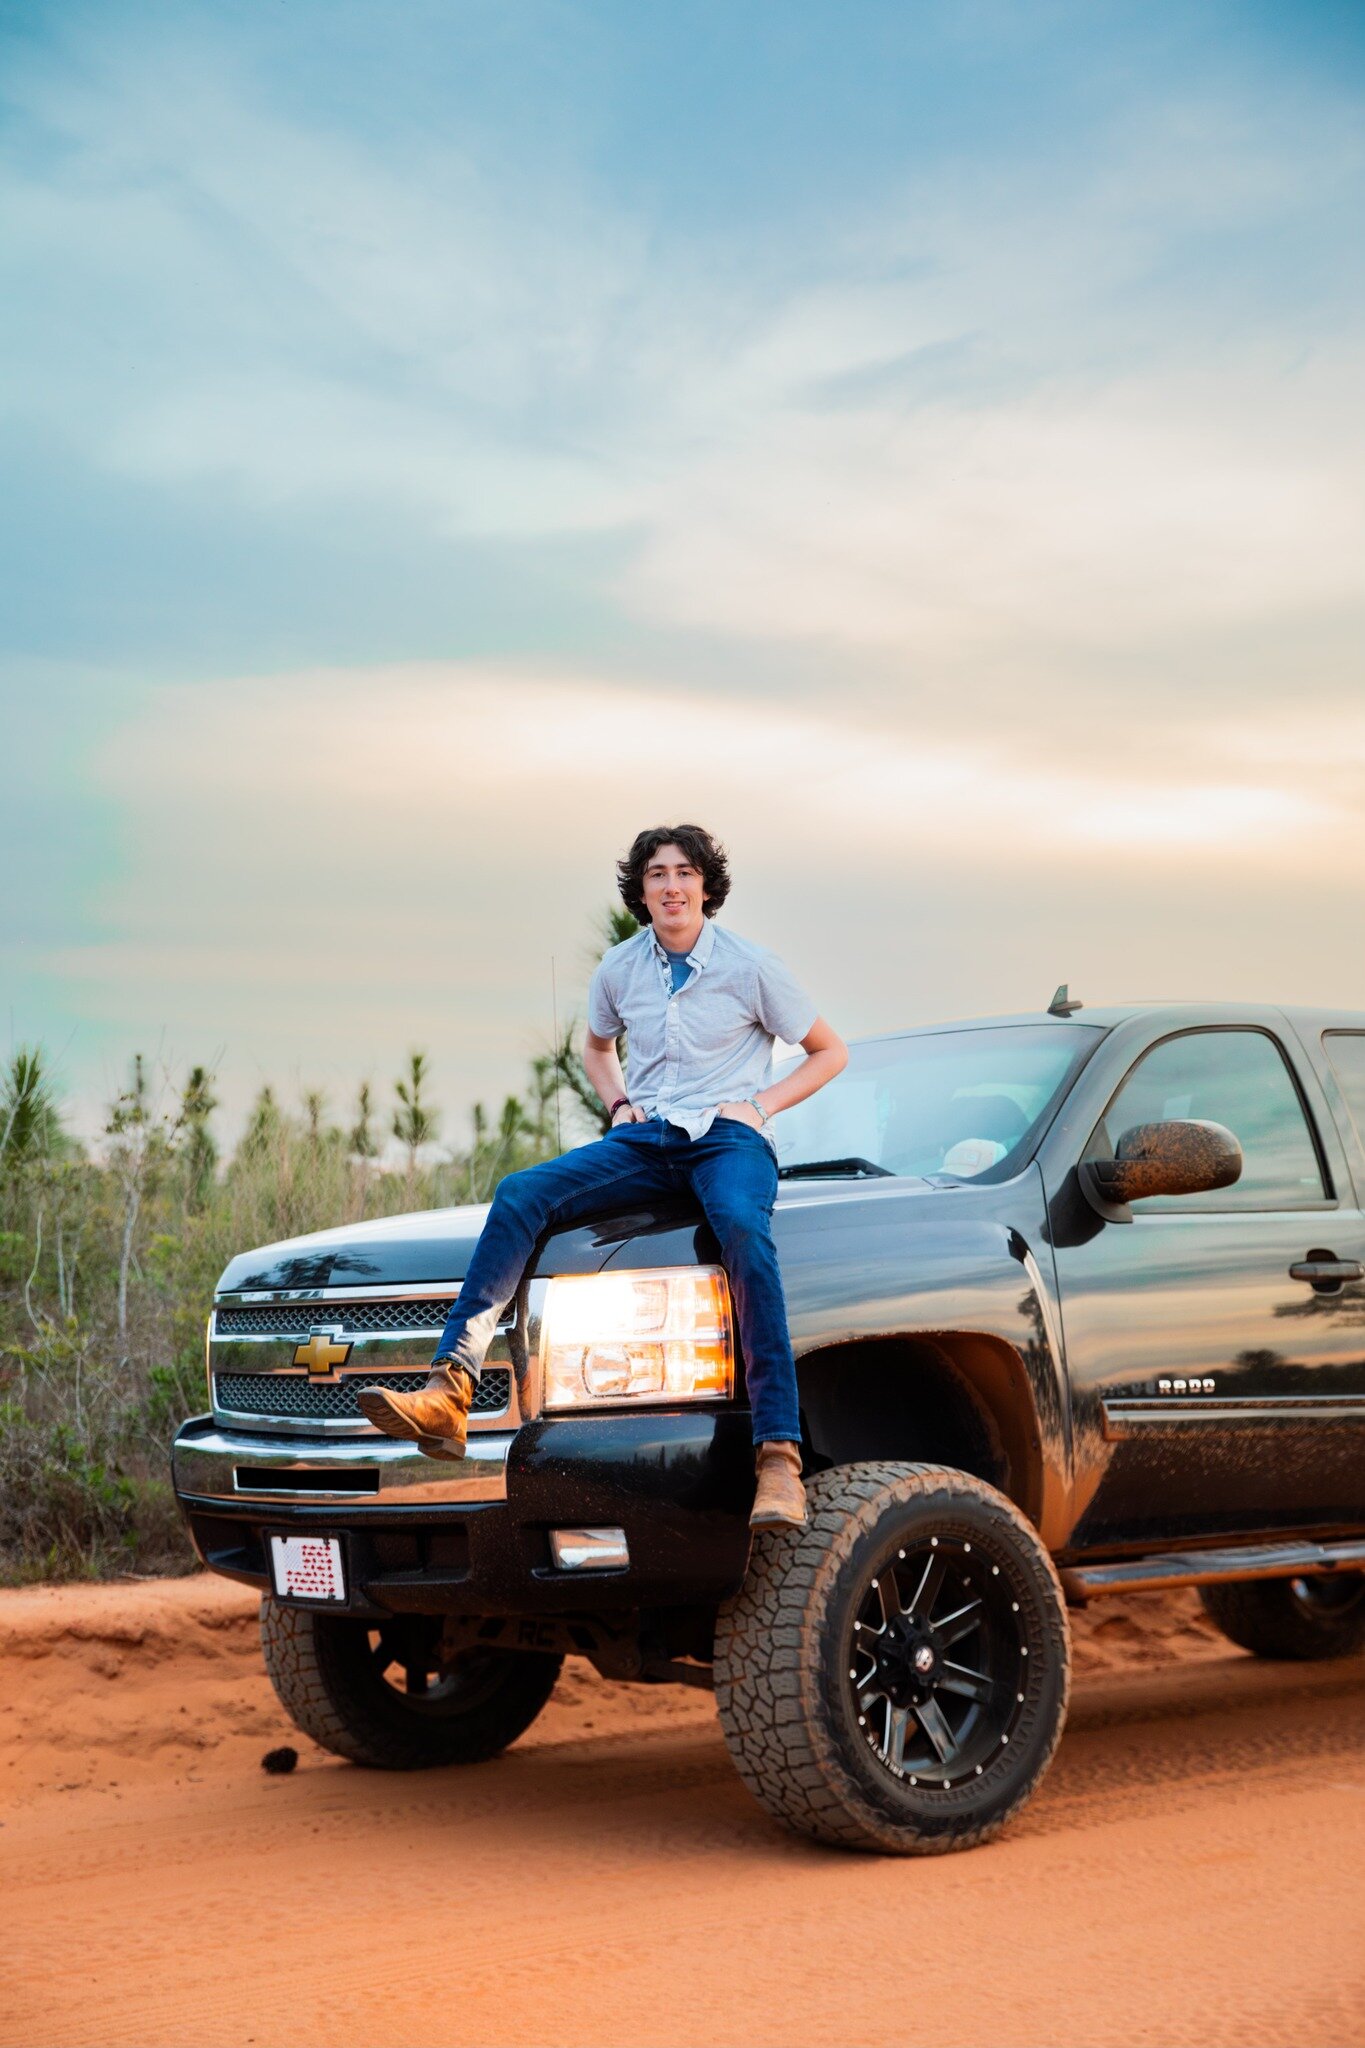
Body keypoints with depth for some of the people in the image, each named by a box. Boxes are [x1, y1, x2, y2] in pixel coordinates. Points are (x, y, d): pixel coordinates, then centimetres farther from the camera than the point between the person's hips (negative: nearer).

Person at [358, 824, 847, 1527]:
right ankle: (448, 1394, -35)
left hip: (726, 1137, -4)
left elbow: (830, 1052, 11)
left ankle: (779, 1456, -45)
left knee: (744, 1229, -39)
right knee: (520, 1193, -23)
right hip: (643, 1140, 4)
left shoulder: (750, 967, 2)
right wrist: (618, 1104, 11)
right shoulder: (619, 969, 12)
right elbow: (596, 1046, 32)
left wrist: (760, 1104, -3)